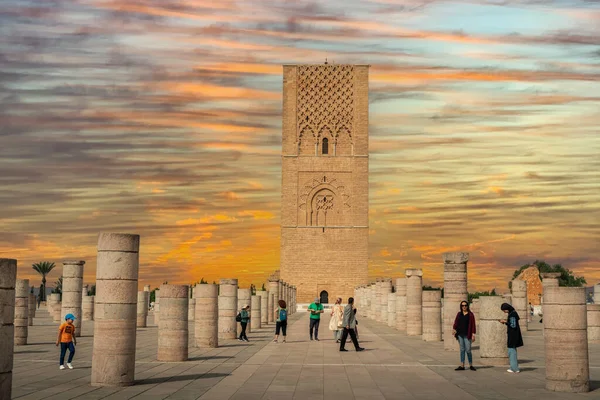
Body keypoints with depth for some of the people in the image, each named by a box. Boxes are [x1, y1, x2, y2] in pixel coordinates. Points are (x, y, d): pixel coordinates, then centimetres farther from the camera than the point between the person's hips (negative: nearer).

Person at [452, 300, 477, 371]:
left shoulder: (470, 315, 1)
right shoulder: (459, 314, 11)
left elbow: (473, 325, -1)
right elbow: (456, 323, 5)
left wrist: (473, 335, -7)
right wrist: (454, 329, -14)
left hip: (467, 335, -4)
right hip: (460, 334, 4)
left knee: (468, 350, -4)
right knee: (462, 350, 7)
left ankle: (471, 365, 10)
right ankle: (462, 366, 8)